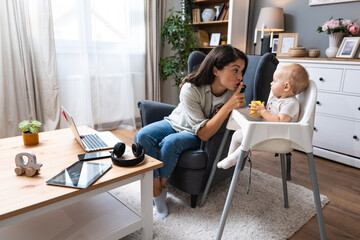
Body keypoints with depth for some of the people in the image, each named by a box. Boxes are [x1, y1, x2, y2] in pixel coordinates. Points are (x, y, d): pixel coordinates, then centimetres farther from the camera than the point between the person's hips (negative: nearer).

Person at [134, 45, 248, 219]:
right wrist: (228, 106, -38)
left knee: (170, 143, -31)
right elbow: (203, 133, -29)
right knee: (142, 136, -26)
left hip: (194, 137, 0)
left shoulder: (235, 92, -18)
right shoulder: (191, 89, -29)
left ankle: (160, 187, -5)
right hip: (176, 123, 0)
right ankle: (157, 193, -15)